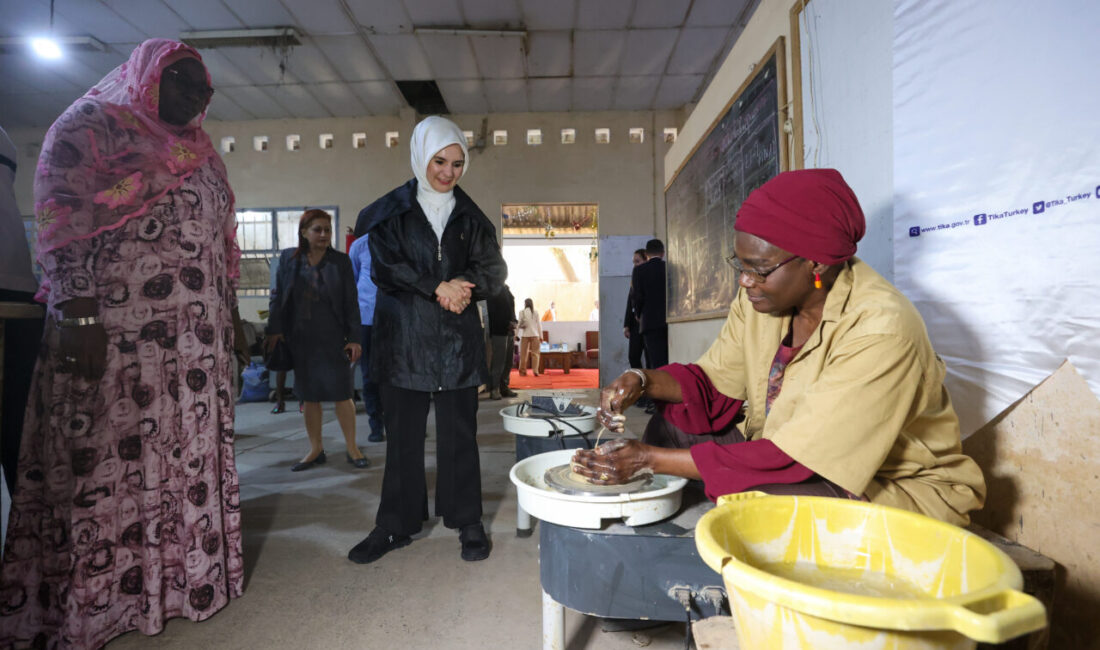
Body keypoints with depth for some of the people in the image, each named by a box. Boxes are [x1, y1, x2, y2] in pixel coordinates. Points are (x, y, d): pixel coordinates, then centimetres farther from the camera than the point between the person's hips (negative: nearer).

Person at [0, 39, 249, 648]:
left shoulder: (199, 154, 22)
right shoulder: (91, 124, 3)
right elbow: (60, 222, -8)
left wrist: (230, 317, 16)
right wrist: (76, 316, -17)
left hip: (196, 340, 6)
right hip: (114, 333, -6)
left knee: (191, 452, 8)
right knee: (104, 459, 0)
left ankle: (188, 568, 21)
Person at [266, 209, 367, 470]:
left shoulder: (340, 261, -1)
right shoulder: (288, 259, 5)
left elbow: (351, 302, -1)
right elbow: (277, 296, 9)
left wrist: (354, 338, -6)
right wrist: (274, 330, 1)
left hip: (333, 338, -2)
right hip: (300, 339, 3)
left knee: (341, 393, -1)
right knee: (309, 395, 10)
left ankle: (352, 448, 12)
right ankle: (316, 450, 22)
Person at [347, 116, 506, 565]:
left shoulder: (470, 216, 11)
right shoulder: (391, 211, 7)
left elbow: (494, 270, 5)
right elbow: (385, 266, -5)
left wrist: (465, 286, -15)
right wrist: (437, 287, -15)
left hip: (458, 338, 1)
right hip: (403, 335, -1)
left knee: (459, 432, 3)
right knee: (403, 432, 5)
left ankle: (468, 522, 15)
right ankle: (395, 525, 19)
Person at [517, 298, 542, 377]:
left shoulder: (522, 312, -1)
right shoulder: (536, 313, 2)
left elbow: (519, 324, -1)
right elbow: (539, 325, 4)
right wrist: (541, 336, 9)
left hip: (525, 335, 0)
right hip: (534, 335, 0)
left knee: (523, 353, 7)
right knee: (535, 353, 2)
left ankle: (523, 371, 10)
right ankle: (535, 371, -6)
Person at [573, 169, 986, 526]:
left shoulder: (880, 330, -29)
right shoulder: (760, 297, -7)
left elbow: (795, 458, -32)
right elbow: (714, 380, 2)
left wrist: (650, 460, -32)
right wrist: (644, 381, -20)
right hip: (782, 452, 7)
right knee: (668, 427, -4)